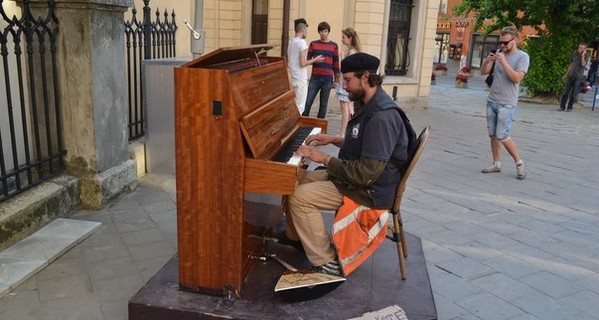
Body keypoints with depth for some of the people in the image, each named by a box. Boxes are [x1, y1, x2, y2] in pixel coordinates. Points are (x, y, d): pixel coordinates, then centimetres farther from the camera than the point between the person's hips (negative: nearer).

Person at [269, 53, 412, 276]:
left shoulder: (382, 117, -27)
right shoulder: (369, 106, 6)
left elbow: (367, 173, -31)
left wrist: (325, 159, -22)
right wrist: (334, 139, 8)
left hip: (369, 190, -10)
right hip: (355, 174, 10)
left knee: (300, 198, -21)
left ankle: (326, 264, -9)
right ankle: (294, 235, 33)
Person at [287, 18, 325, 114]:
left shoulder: (290, 42, 11)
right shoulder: (302, 42, -13)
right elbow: (303, 63, -18)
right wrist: (315, 60, -2)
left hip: (292, 77, 8)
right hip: (300, 79, -8)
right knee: (299, 107, -3)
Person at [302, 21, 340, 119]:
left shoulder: (334, 46, 6)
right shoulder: (313, 44, 7)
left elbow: (336, 64, 8)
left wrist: (336, 80, 6)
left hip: (328, 79, 0)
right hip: (315, 78, 0)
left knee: (323, 104, 5)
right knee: (308, 102, -4)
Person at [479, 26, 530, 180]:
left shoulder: (522, 57, -7)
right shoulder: (498, 53, 8)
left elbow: (517, 78, -19)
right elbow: (483, 72, 6)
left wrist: (503, 62, -25)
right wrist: (487, 61, -14)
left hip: (507, 104, -6)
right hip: (491, 101, 6)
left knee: (502, 136, -11)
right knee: (493, 134, 8)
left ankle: (519, 163, 6)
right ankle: (496, 164, 17)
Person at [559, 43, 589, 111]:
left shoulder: (586, 57, -3)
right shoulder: (575, 53, 10)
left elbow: (583, 64, -22)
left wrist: (582, 55, -18)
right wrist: (566, 74, 17)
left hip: (578, 77, -4)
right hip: (571, 76, 4)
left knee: (573, 94, -2)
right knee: (565, 92, 0)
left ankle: (569, 107, 6)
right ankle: (562, 106, 4)